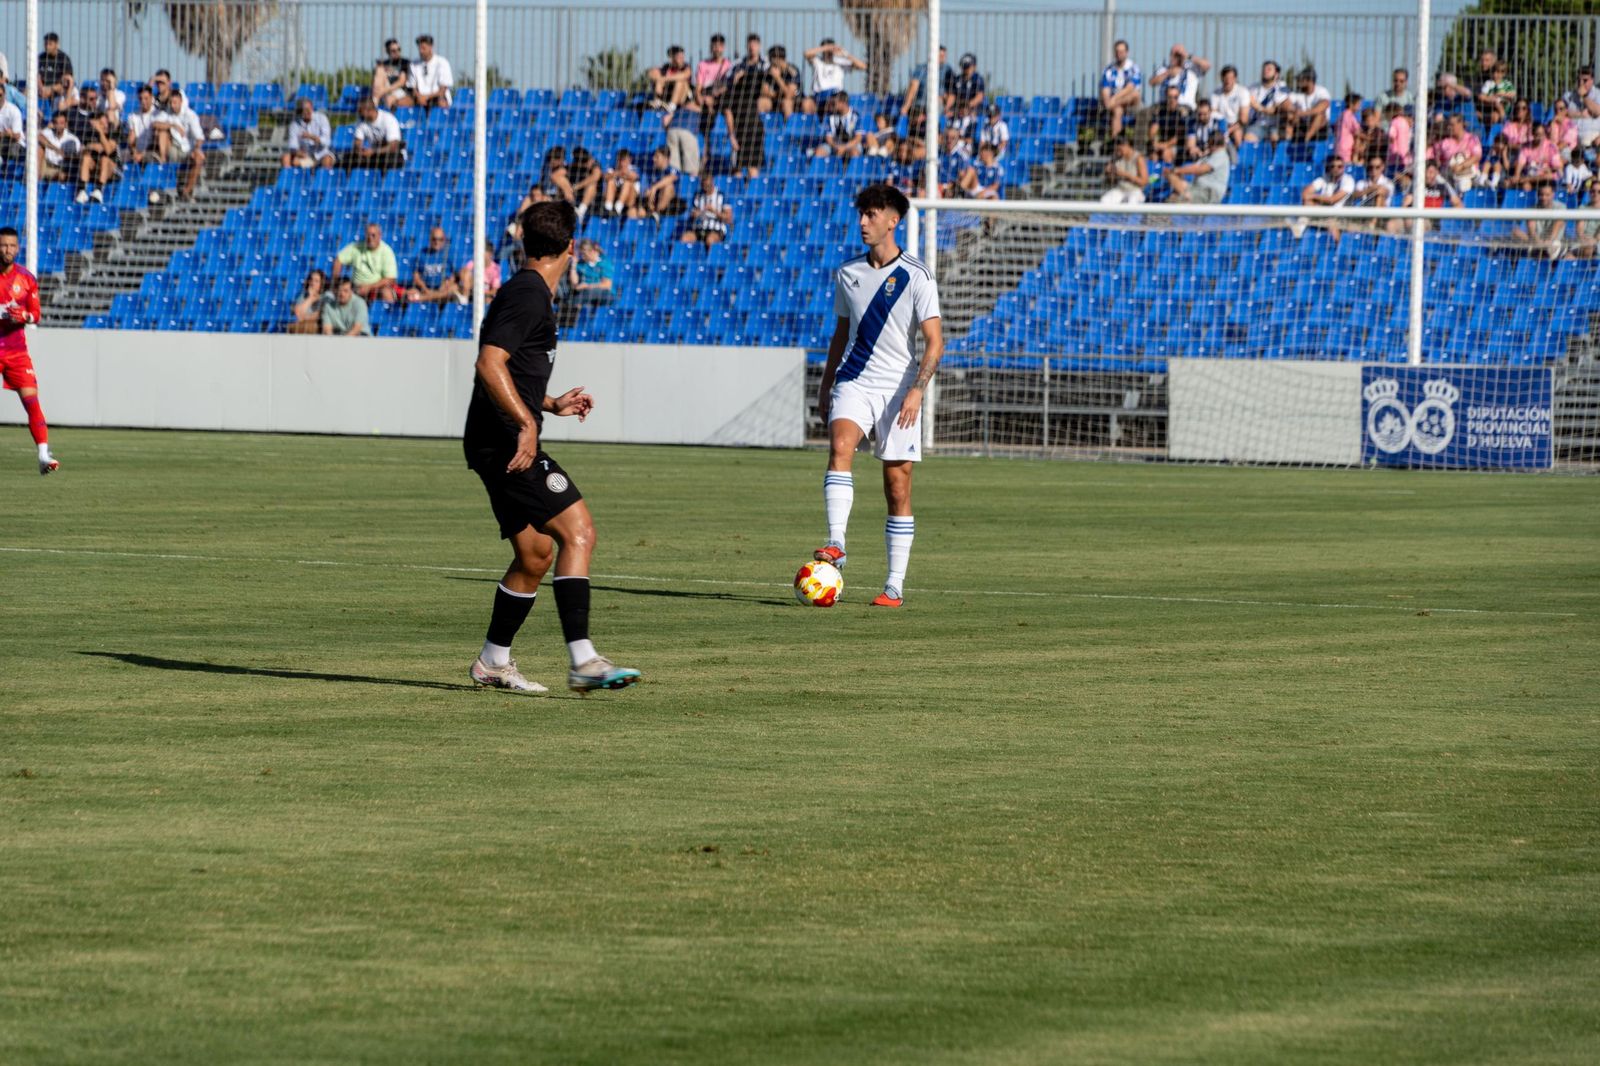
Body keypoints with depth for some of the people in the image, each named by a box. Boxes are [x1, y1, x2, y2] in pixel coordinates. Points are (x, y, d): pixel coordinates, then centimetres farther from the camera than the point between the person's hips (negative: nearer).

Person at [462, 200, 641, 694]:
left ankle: (494, 661, 25)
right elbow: (489, 364, -24)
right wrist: (526, 423, -28)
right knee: (578, 532, -16)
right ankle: (583, 660, -24)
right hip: (506, 443, -11)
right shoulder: (529, 295, -12)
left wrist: (552, 404, 36)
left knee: (535, 554, 15)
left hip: (501, 446, 11)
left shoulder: (526, 292, 20)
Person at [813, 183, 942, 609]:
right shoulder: (848, 274, 10)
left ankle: (895, 585, 6)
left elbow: (934, 342, -8)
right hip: (854, 382, 3)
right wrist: (825, 387, 19)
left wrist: (917, 389, -21)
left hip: (899, 389, -3)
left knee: (898, 488, 0)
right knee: (840, 446, -28)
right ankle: (835, 543, -37)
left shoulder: (916, 277, -4)